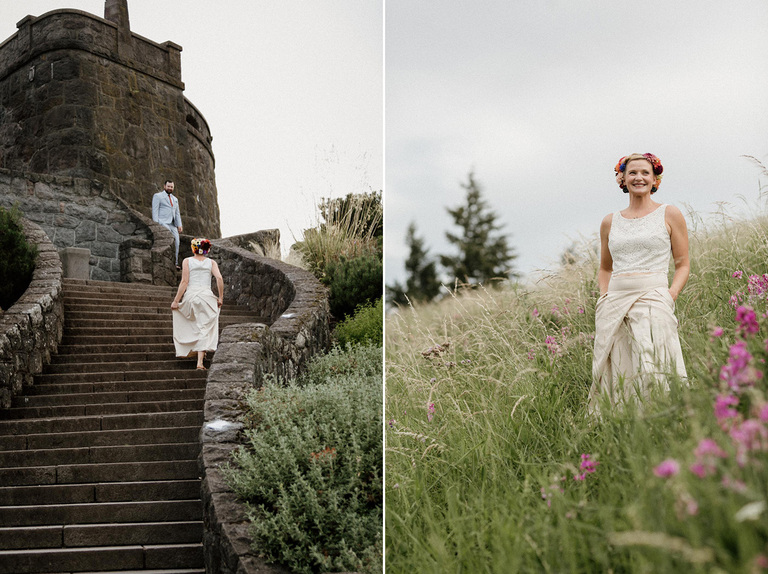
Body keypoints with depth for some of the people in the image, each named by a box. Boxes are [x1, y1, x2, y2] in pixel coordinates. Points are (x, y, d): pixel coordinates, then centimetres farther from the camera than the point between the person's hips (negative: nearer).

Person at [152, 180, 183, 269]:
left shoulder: (175, 199, 25)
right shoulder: (158, 196, 5)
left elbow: (177, 213, 23)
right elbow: (155, 211, -3)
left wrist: (179, 225, 10)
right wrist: (155, 224, -13)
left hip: (172, 225, 7)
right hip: (162, 223, -7)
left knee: (176, 242, -7)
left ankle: (175, 263, -5)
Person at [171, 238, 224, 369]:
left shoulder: (187, 261, 4)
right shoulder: (211, 262, 7)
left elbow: (184, 282, -3)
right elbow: (219, 278, -6)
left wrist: (176, 300, -1)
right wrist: (220, 297, 2)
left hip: (190, 295, 0)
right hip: (206, 296, 0)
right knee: (204, 329, -1)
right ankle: (200, 361, -9)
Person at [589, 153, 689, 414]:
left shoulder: (669, 214, 9)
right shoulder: (610, 222, 17)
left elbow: (683, 264, 8)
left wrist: (671, 295, -8)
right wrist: (604, 294, 7)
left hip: (652, 297, -3)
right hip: (614, 302, 3)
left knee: (651, 371, -17)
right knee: (615, 372, -2)